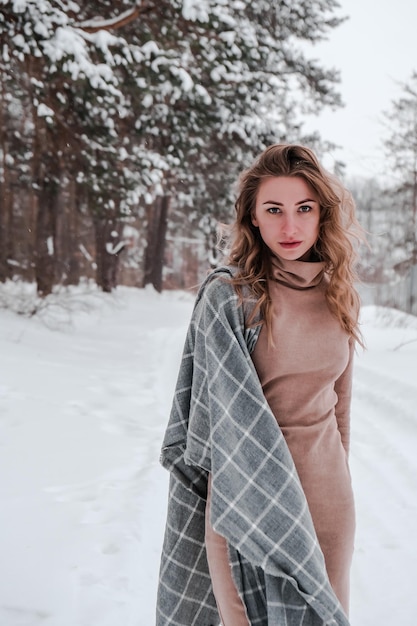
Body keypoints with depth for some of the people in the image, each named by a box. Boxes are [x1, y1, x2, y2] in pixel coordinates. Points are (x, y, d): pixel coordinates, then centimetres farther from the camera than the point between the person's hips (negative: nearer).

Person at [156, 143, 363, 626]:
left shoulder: (338, 294, 3)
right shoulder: (227, 296, -14)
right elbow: (238, 416, -17)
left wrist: (338, 472, 17)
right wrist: (277, 523, -18)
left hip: (326, 490, 5)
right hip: (246, 490, -4)